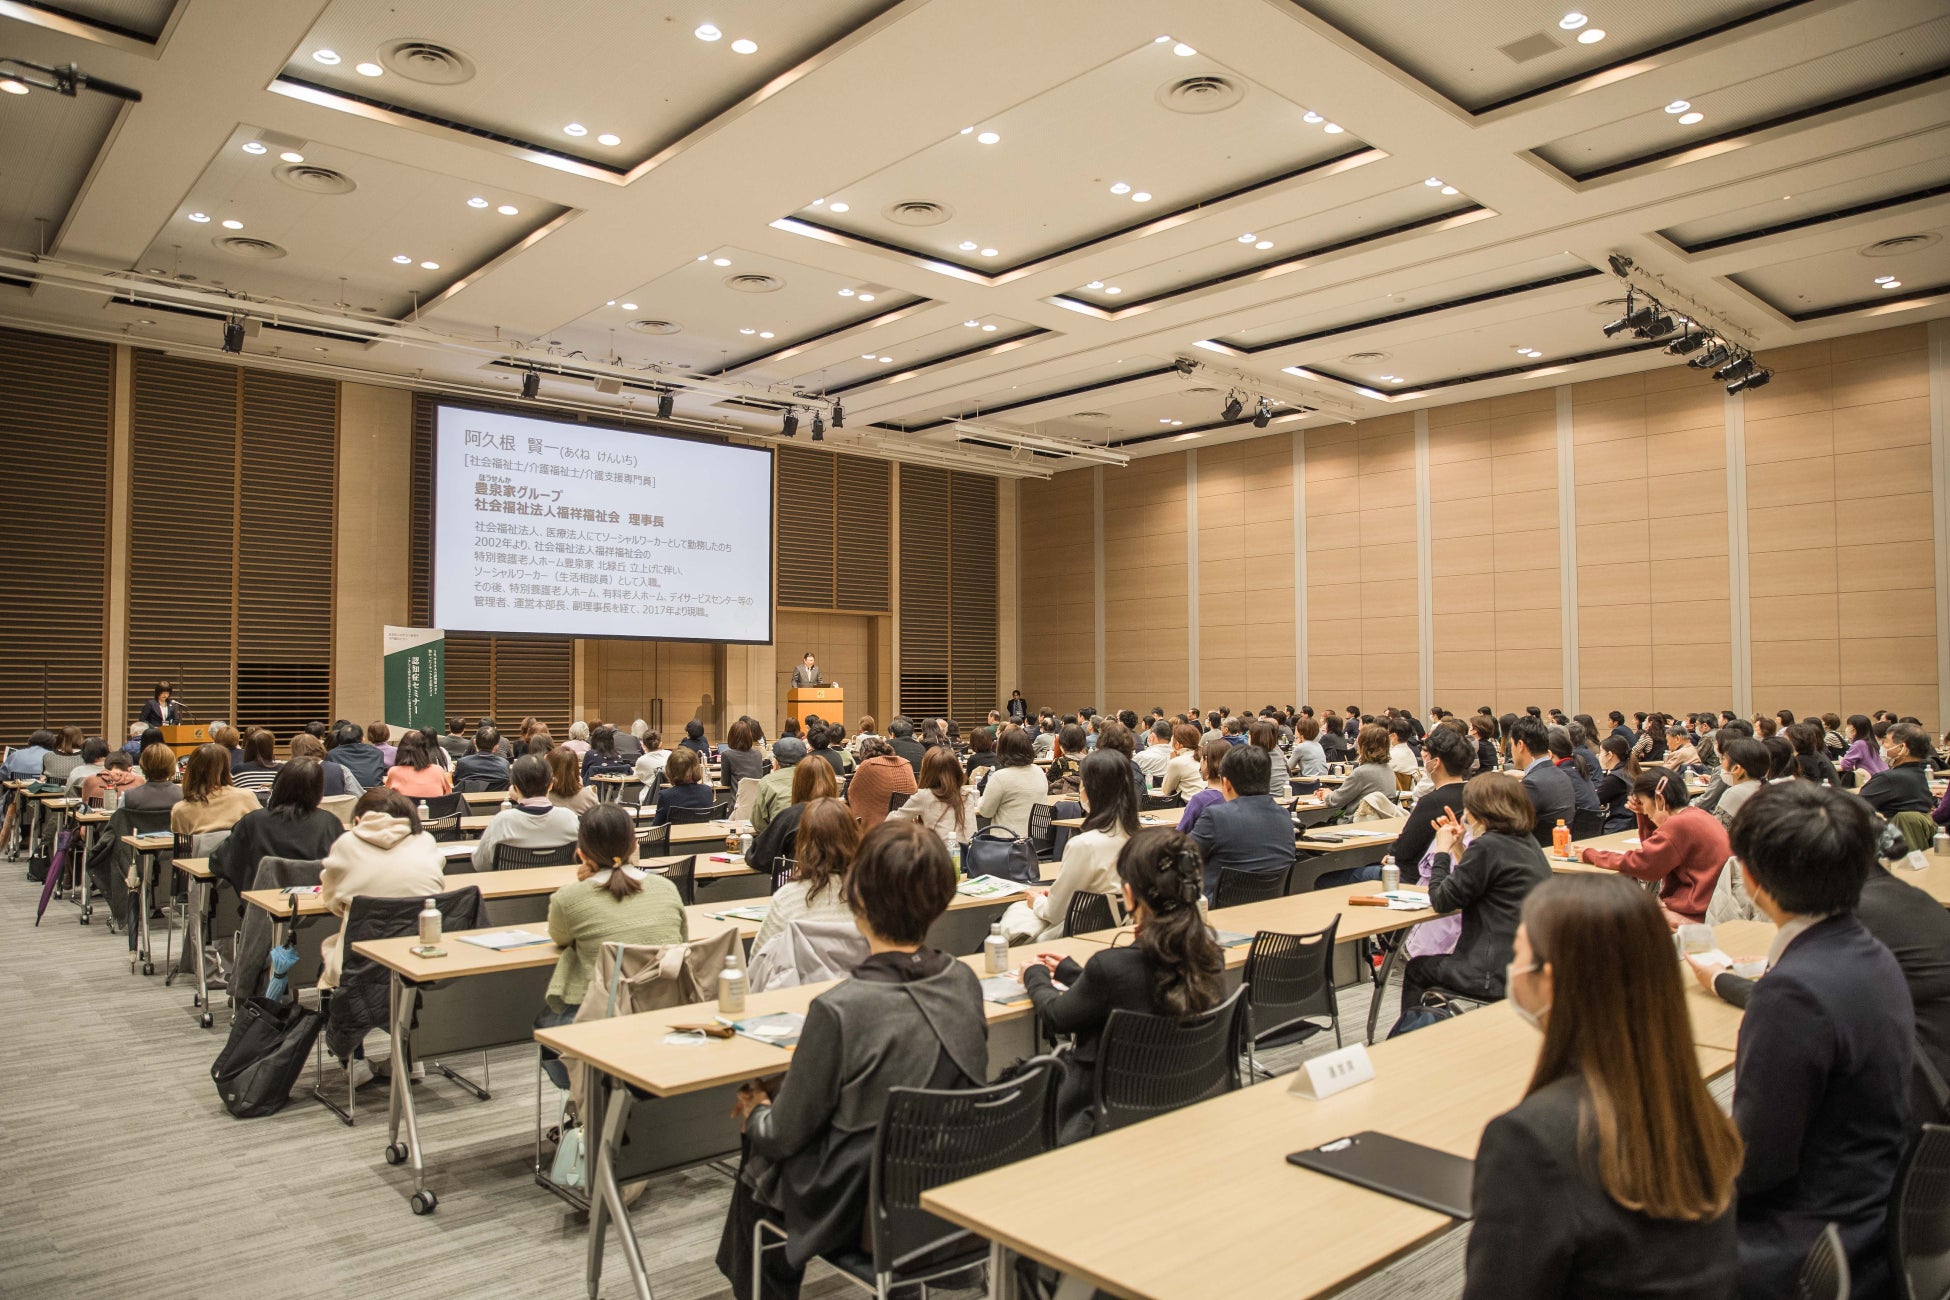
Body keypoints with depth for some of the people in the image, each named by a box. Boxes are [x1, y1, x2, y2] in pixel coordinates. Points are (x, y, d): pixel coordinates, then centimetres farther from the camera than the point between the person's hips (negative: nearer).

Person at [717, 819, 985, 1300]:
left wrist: (758, 1110, 7)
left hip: (859, 1213, -5)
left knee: (756, 1168, 25)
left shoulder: (840, 1009, -29)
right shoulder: (964, 981, -11)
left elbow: (783, 1136, -16)